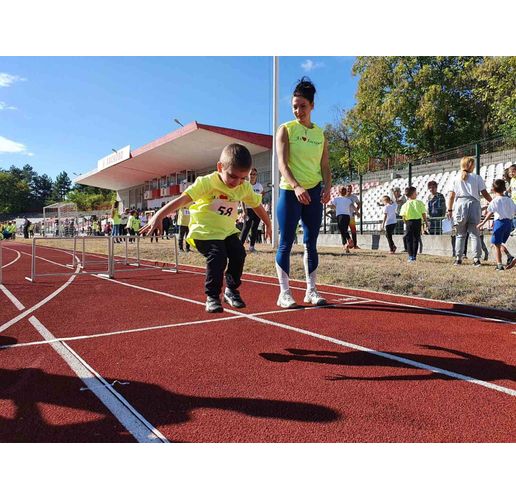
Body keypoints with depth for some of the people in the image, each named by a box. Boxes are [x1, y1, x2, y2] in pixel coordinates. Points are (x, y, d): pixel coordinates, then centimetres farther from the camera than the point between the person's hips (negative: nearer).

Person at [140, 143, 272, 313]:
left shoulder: (245, 187, -4)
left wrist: (268, 225, 24)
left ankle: (231, 290, 14)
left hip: (227, 230, 6)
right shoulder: (206, 182, -21)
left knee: (239, 254, -10)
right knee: (217, 258, -23)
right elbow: (182, 199, -32)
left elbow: (257, 205, 14)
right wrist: (159, 216, -42)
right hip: (205, 231, -6)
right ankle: (212, 297, -3)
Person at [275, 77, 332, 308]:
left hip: (314, 193, 4)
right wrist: (297, 187, -26)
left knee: (311, 243, 7)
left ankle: (311, 290, 15)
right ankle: (284, 293, 3)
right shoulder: (286, 129, 0)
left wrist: (327, 187, -7)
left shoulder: (320, 134, 13)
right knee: (286, 243, -4)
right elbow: (282, 163, -11)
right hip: (290, 192, -4)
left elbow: (325, 165, 12)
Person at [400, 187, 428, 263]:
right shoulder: (419, 202, -3)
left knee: (409, 239, 6)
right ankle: (414, 256, 13)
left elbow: (403, 217, -5)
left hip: (409, 222, -1)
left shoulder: (405, 204, -2)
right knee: (416, 239, 11)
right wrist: (426, 222, 9)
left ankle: (411, 256, 0)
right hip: (418, 221, 1)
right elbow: (423, 214, -1)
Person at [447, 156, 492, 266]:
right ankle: (476, 258, -5)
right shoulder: (477, 177, 5)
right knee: (475, 233, 2)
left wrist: (450, 210, 10)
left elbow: (451, 196, 6)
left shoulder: (456, 178, 9)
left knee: (460, 234, 10)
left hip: (460, 204, 1)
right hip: (473, 204, -1)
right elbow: (484, 193, 1)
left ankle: (458, 258, 7)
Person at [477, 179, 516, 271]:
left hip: (500, 222, -6)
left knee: (496, 244, 2)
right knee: (501, 243, 21)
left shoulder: (495, 201, -7)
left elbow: (490, 213, -16)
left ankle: (499, 265, -1)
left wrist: (483, 223, -18)